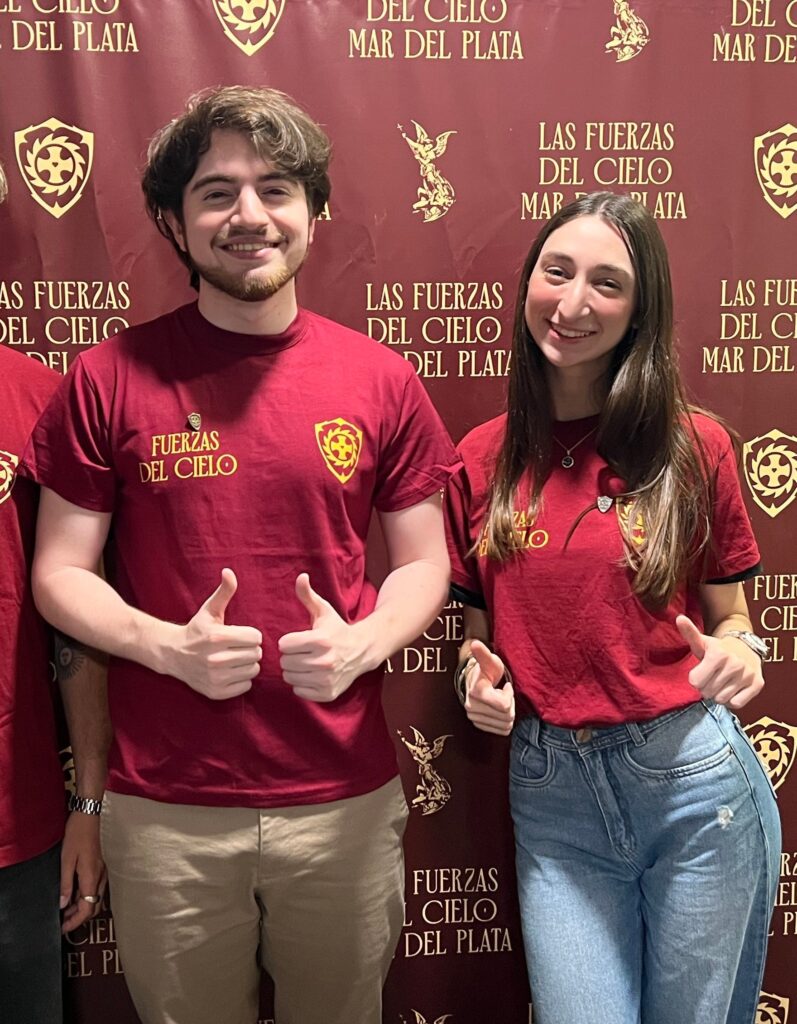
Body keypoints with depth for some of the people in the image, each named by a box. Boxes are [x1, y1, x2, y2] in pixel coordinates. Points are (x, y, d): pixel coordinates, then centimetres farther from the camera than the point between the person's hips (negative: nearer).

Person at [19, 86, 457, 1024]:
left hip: (346, 799, 1)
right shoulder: (109, 378, -4)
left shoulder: (381, 381, -1)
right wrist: (169, 646, -18)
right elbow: (59, 574, 0)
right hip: (164, 806, -1)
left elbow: (423, 562, 5)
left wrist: (358, 644, -15)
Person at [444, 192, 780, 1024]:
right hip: (551, 794, 1)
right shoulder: (482, 460, 0)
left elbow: (728, 619, 4)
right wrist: (479, 678, -12)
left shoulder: (695, 446, -5)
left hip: (694, 778, 0)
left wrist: (738, 653, -18)